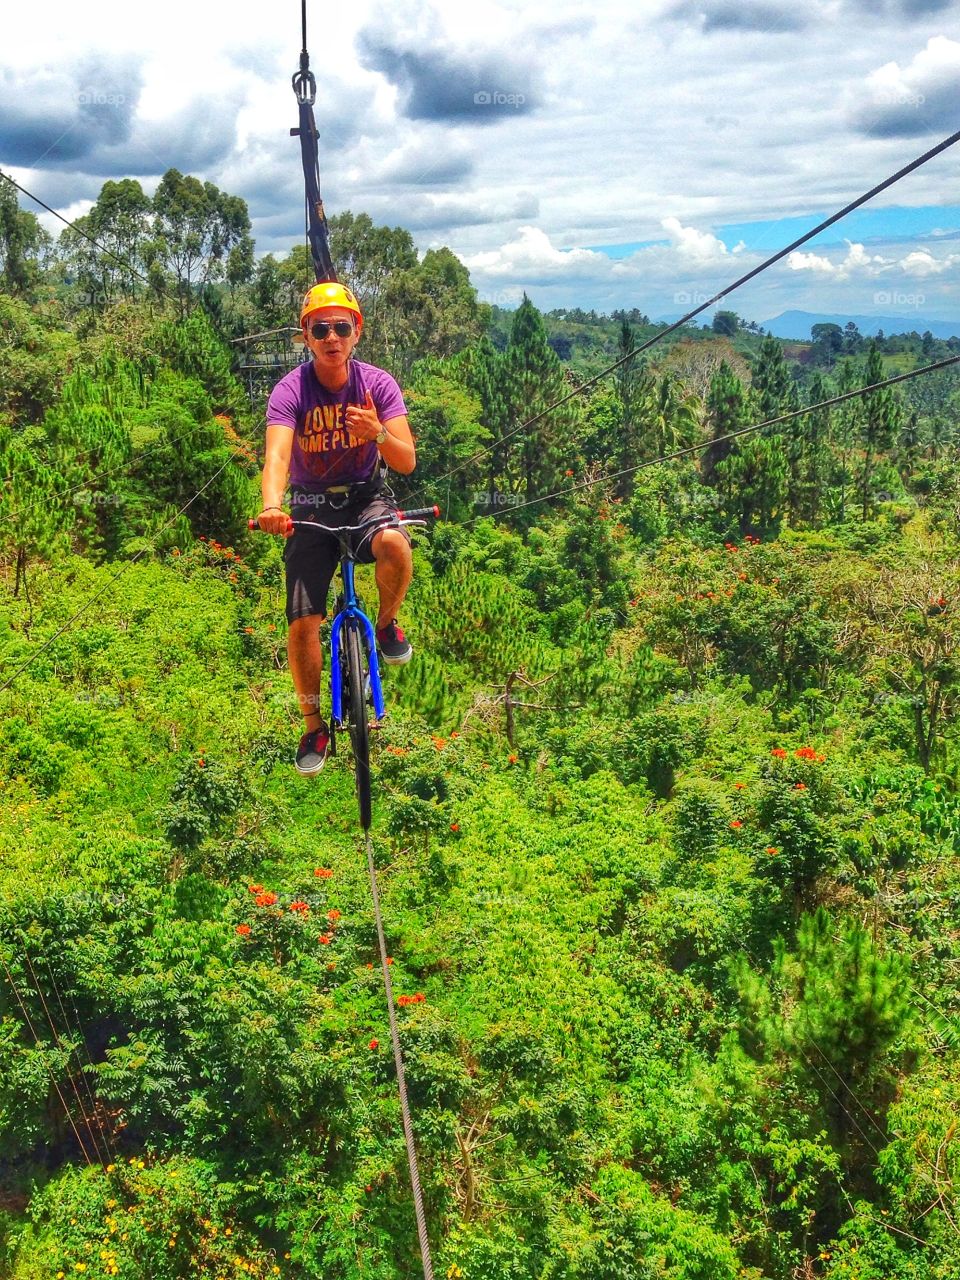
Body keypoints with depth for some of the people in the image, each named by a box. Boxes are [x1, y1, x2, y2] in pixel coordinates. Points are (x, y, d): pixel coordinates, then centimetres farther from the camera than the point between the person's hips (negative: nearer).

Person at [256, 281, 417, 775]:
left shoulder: (377, 383, -10)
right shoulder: (290, 391, -14)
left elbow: (407, 461, -15)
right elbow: (277, 456, -30)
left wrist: (378, 434, -38)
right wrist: (271, 507, -52)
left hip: (367, 497, 0)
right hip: (311, 507, 0)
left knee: (394, 546, -37)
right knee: (303, 624, -9)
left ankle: (386, 624, -4)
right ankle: (313, 726, 13)